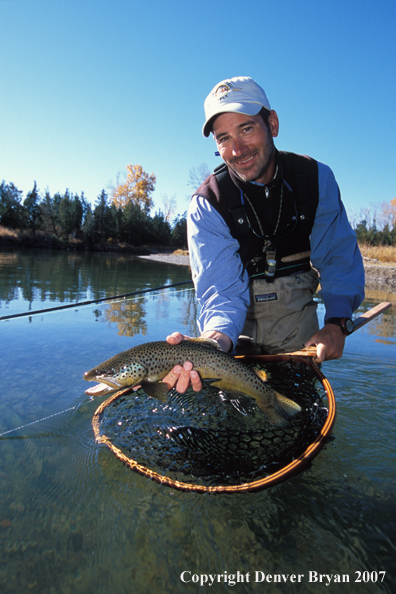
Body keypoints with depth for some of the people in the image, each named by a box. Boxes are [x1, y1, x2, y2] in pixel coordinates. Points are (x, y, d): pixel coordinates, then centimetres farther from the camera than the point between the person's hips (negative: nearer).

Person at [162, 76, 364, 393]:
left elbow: (339, 255, -8)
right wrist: (215, 339, -46)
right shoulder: (207, 204, -18)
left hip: (296, 314, 2)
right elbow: (222, 288, -25)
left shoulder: (317, 177, -11)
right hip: (242, 320, -1)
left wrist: (338, 321, -22)